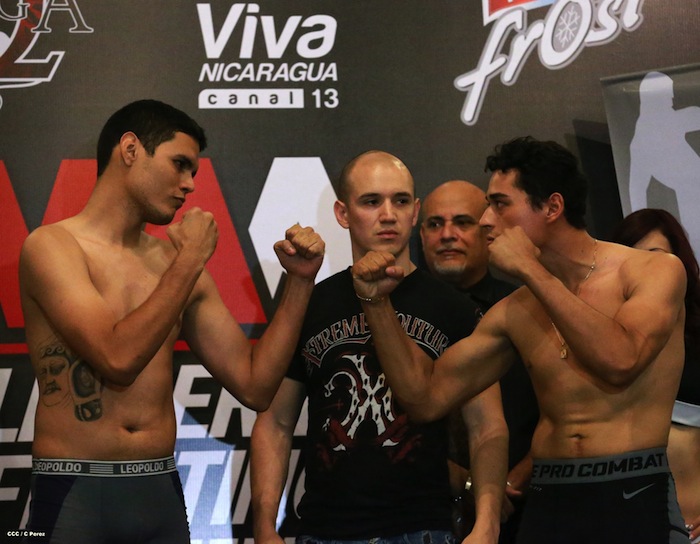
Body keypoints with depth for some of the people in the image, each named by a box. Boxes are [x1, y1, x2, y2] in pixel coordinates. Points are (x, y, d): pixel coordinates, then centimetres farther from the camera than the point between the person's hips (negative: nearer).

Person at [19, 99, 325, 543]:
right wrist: (191, 262, -10)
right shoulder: (52, 246, -5)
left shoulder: (179, 264, 10)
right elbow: (118, 360, -19)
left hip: (162, 492, 5)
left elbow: (254, 386, 9)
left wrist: (300, 282, 2)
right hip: (75, 495, -5)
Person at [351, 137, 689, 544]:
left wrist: (531, 270, -15)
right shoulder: (515, 312, 10)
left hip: (635, 499, -4)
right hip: (547, 507, 5)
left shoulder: (657, 270, -3)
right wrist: (377, 302, 2)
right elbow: (426, 398, 11)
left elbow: (620, 362, -22)